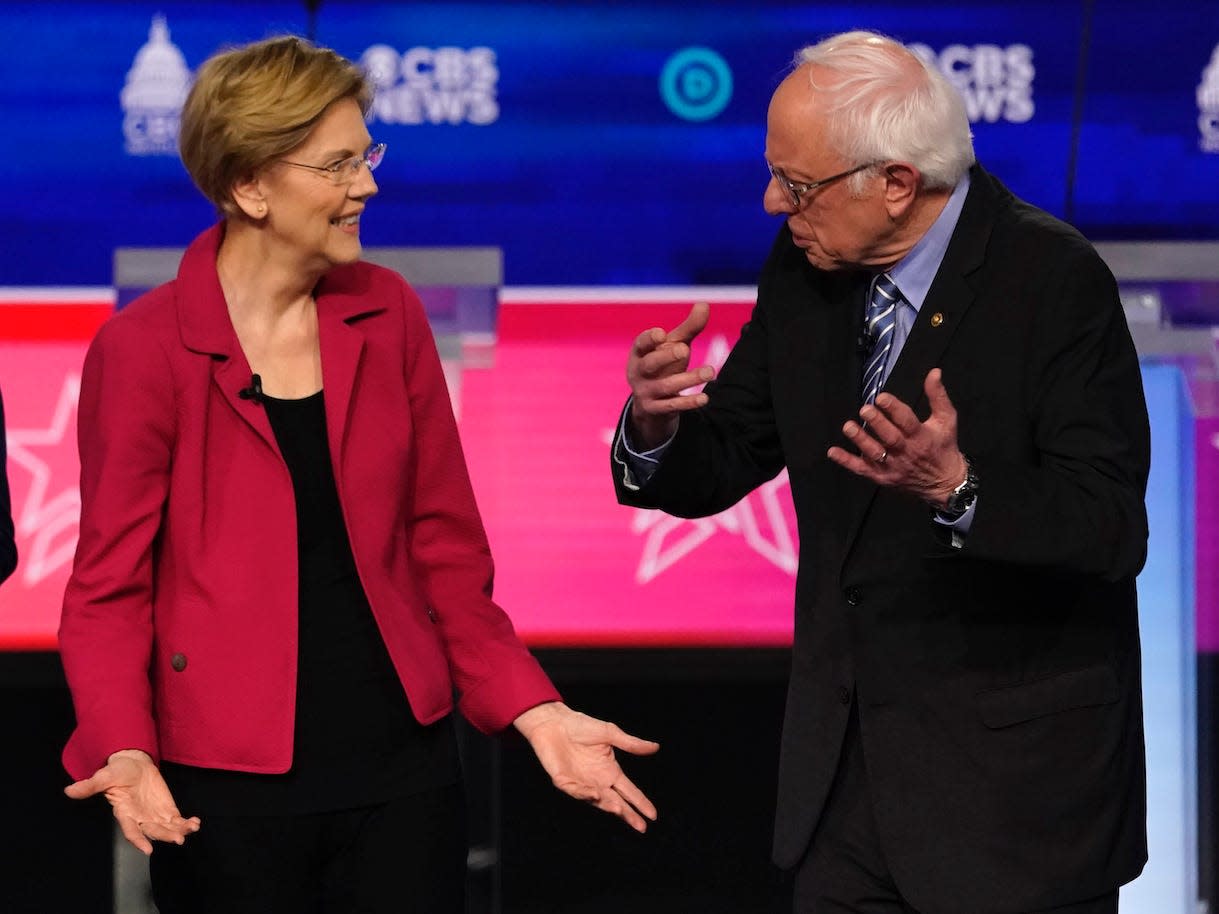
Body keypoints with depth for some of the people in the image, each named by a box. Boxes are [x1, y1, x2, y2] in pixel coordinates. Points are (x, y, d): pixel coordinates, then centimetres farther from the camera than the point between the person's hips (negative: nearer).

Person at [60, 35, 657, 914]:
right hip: (228, 789, -3)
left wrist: (533, 709, 0)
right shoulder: (146, 349, -7)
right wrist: (126, 752, -22)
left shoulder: (388, 315, 5)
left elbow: (443, 547, 10)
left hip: (402, 765, 3)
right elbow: (110, 585, -6)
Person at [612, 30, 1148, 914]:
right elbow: (721, 463, 9)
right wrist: (655, 425, -14)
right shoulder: (806, 270, 2)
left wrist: (956, 487, -38)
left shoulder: (1054, 278, -17)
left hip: (1015, 773, -6)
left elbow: (1113, 529, -21)